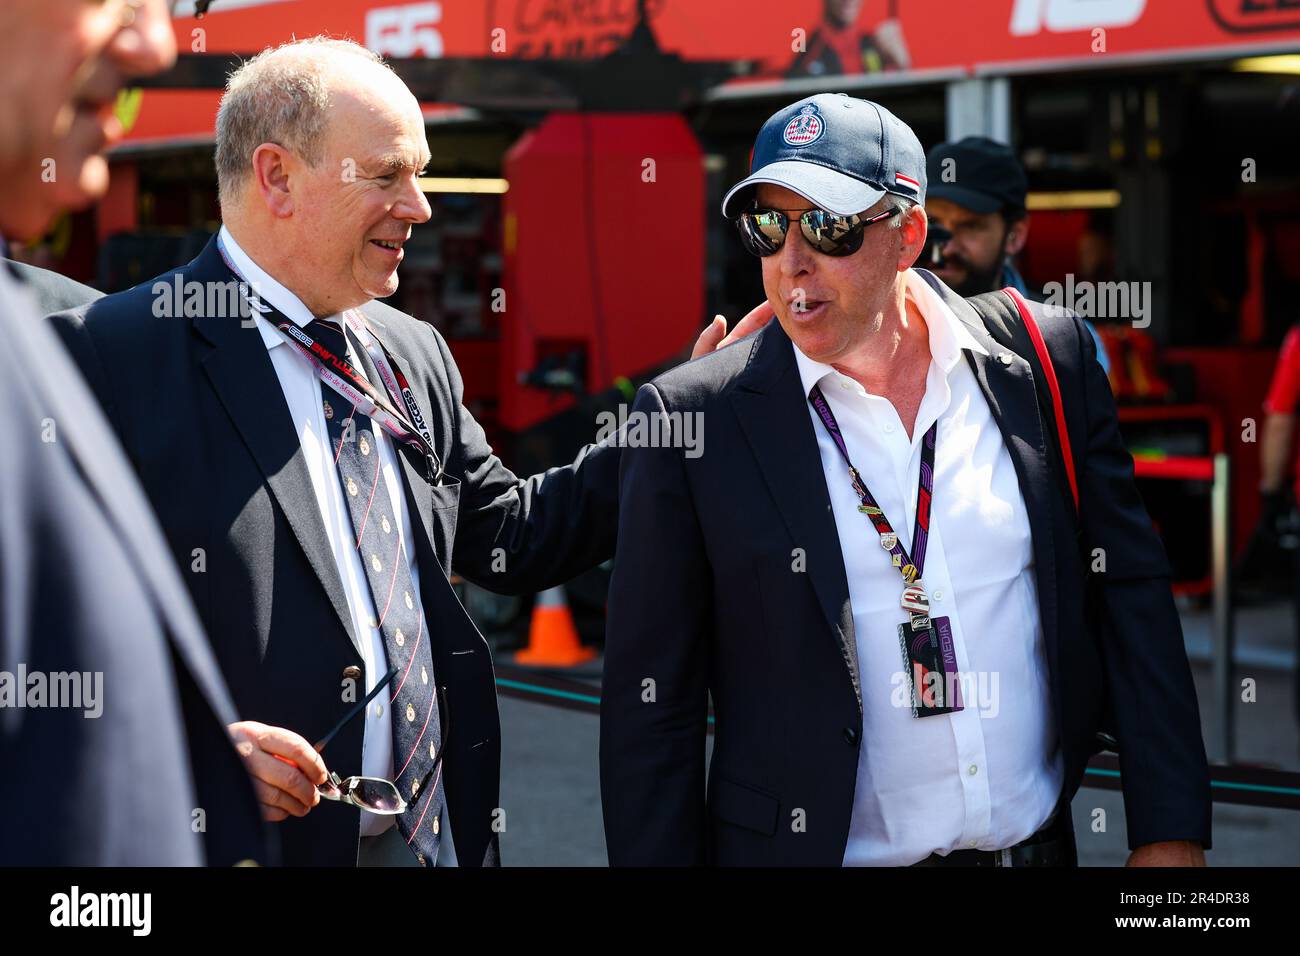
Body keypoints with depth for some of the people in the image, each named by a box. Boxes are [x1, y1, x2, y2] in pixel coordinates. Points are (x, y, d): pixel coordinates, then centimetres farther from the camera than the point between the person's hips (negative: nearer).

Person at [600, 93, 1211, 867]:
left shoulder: (1046, 360, -2)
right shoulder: (691, 418, -9)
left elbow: (1133, 592, 2)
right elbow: (653, 704, -6)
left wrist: (1169, 831, -1)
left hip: (1040, 842, 2)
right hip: (811, 846, -2)